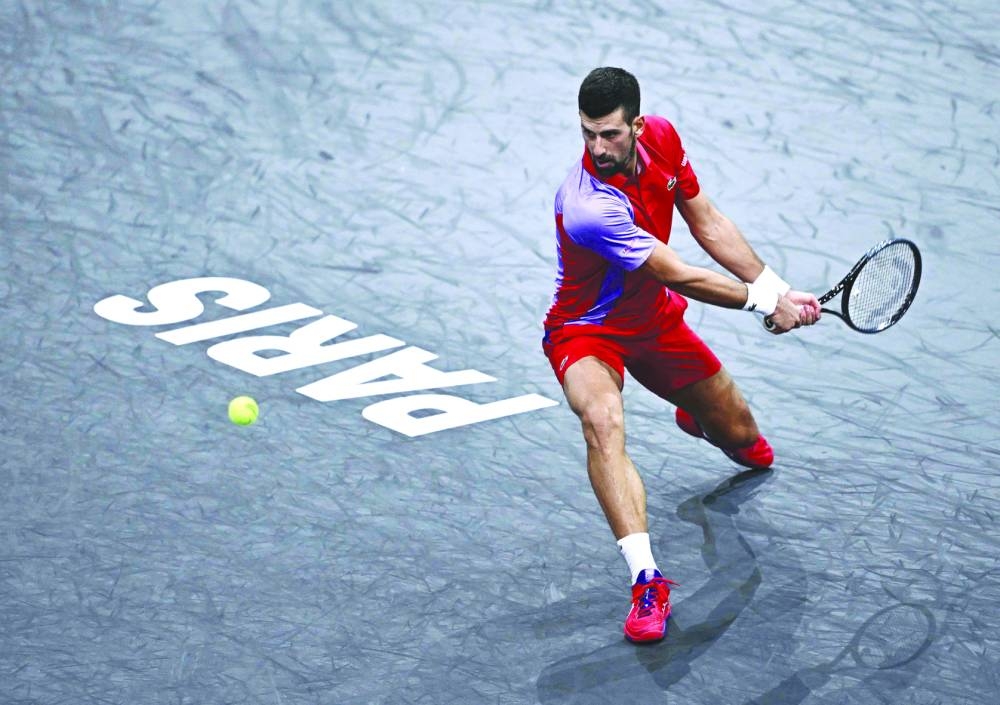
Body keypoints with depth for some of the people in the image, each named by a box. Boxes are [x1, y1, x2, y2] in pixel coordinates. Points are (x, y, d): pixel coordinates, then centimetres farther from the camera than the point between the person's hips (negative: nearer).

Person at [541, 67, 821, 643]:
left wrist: (775, 287, -9)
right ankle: (648, 581, -43)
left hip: (656, 321, 7)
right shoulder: (588, 209, -38)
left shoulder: (661, 138, -16)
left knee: (739, 434, 15)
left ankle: (701, 418, 56)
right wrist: (765, 302, -19)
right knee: (603, 422, -38)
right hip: (588, 331, -7)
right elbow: (681, 278, -30)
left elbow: (707, 223, -2)